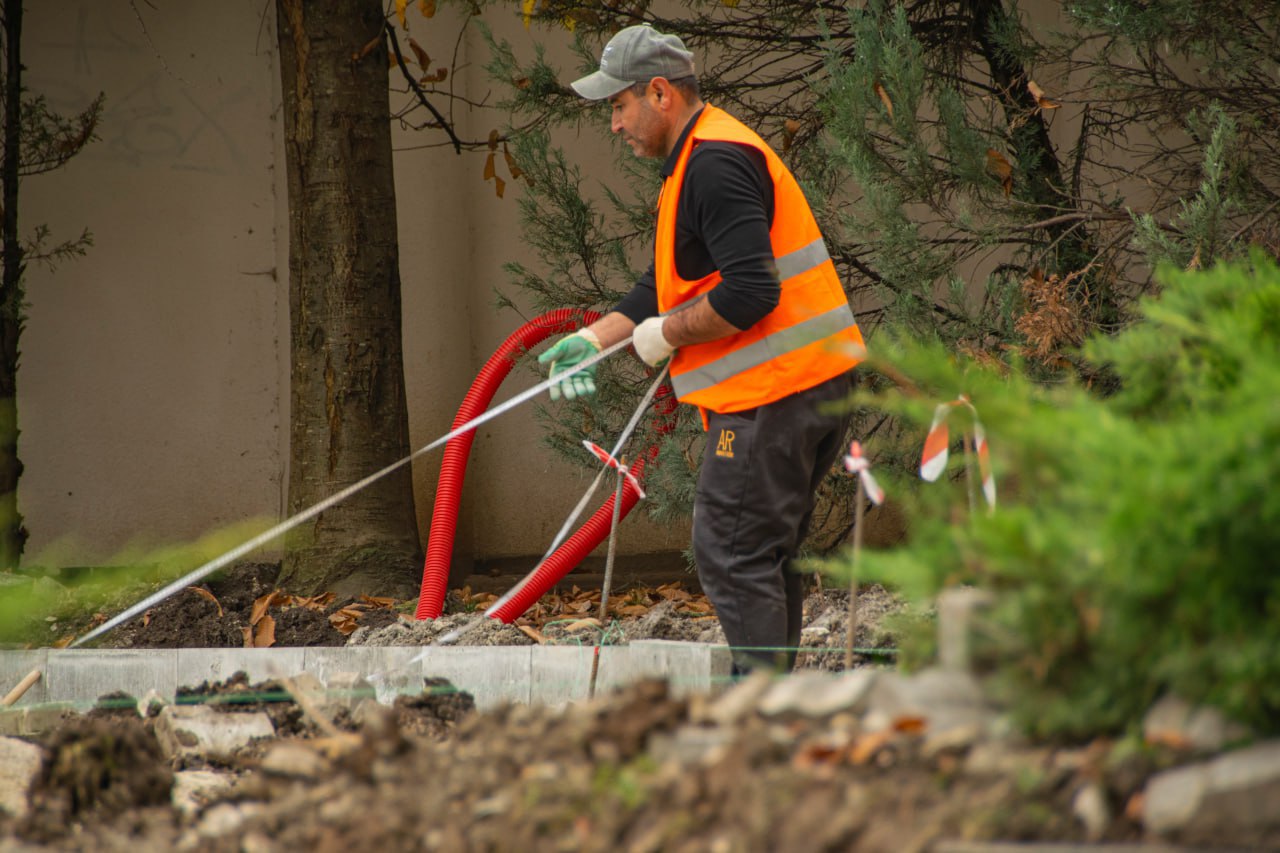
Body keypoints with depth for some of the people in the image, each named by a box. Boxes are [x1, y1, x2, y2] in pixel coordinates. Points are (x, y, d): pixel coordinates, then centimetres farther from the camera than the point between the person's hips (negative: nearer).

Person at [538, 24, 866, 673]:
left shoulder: (716, 165, -17)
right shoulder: (699, 160, 19)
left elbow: (749, 293, -26)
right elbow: (669, 284, 24)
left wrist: (665, 336, -12)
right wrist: (596, 337, 13)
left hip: (773, 391, -11)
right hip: (814, 382, 11)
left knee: (731, 554, -8)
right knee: (765, 554, 16)